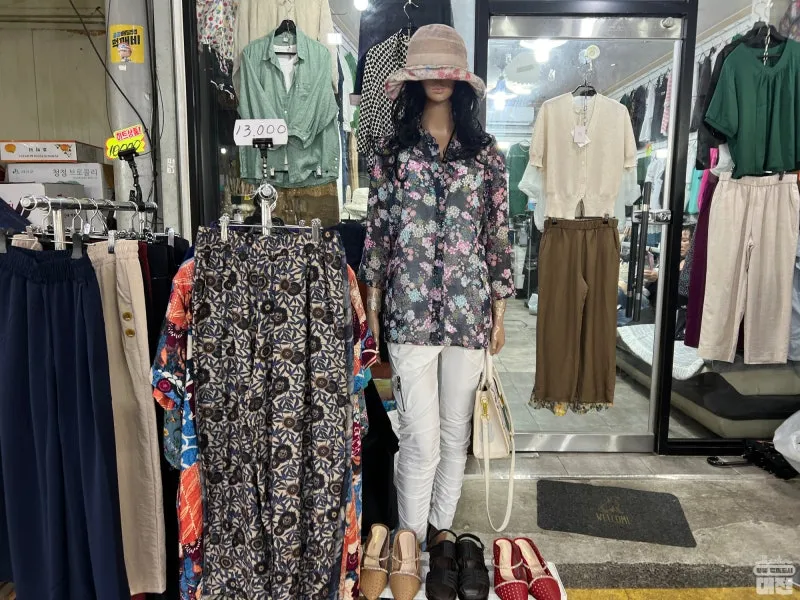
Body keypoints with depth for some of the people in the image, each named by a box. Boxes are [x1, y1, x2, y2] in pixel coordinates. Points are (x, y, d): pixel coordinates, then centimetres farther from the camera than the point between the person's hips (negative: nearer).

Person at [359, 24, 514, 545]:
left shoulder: (486, 153, 6)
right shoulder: (392, 152, 4)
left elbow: (498, 236, 6)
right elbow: (378, 233, 5)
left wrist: (499, 312, 5)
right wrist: (372, 309, 3)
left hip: (469, 311, 2)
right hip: (409, 312, -1)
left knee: (456, 431, 13)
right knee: (421, 437, 0)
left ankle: (442, 528, 34)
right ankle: (412, 540, 21)